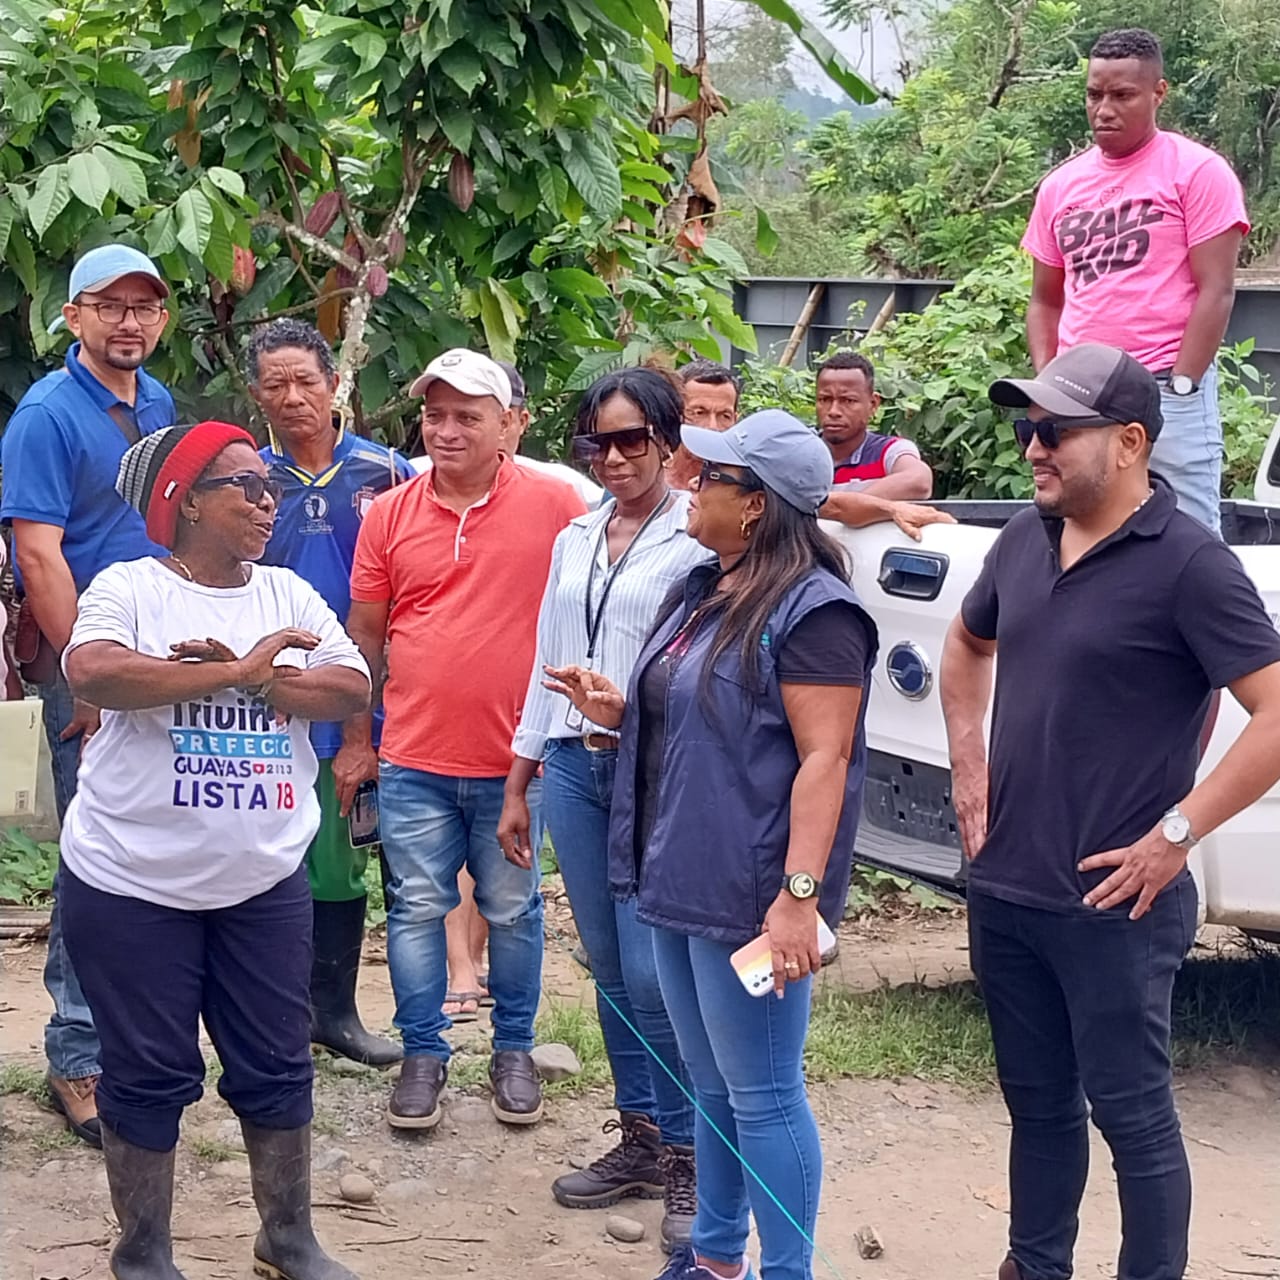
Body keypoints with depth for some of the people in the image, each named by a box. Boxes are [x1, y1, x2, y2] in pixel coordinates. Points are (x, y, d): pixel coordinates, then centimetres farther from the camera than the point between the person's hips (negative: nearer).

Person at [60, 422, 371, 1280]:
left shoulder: (288, 594, 7)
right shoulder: (130, 587, -7)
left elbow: (351, 690, -5)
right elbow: (92, 672, -27)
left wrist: (253, 676, -20)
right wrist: (238, 672, -24)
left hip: (265, 881, 4)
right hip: (132, 885, -4)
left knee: (277, 1068, 12)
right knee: (150, 1075, 6)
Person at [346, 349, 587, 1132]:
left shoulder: (555, 506, -6)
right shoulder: (390, 515, 2)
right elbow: (365, 633, 9)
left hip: (517, 760, -1)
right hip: (414, 760, 1)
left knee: (513, 912, 11)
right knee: (418, 909, 7)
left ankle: (515, 1051, 26)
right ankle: (424, 1053, 20)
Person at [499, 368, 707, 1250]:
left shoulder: (699, 540, -8)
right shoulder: (573, 542, 14)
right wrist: (518, 785, 18)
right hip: (572, 769, 7)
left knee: (653, 975, -7)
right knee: (610, 969, 12)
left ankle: (689, 1156, 7)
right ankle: (640, 1139, 24)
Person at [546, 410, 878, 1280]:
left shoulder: (811, 609, -16)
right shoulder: (706, 592, 13)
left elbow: (825, 758, -22)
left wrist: (799, 894, -28)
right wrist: (616, 710, 9)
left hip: (748, 892, -9)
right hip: (682, 878, 10)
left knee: (762, 1098, -2)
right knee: (711, 1088, 19)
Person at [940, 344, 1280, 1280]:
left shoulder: (1187, 562, -15)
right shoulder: (1027, 539, 6)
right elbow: (968, 645, 26)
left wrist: (1178, 832, -20)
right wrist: (969, 763, 13)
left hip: (1110, 905, -7)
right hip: (1003, 888, 7)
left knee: (1131, 1113, 3)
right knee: (1036, 1101, 19)